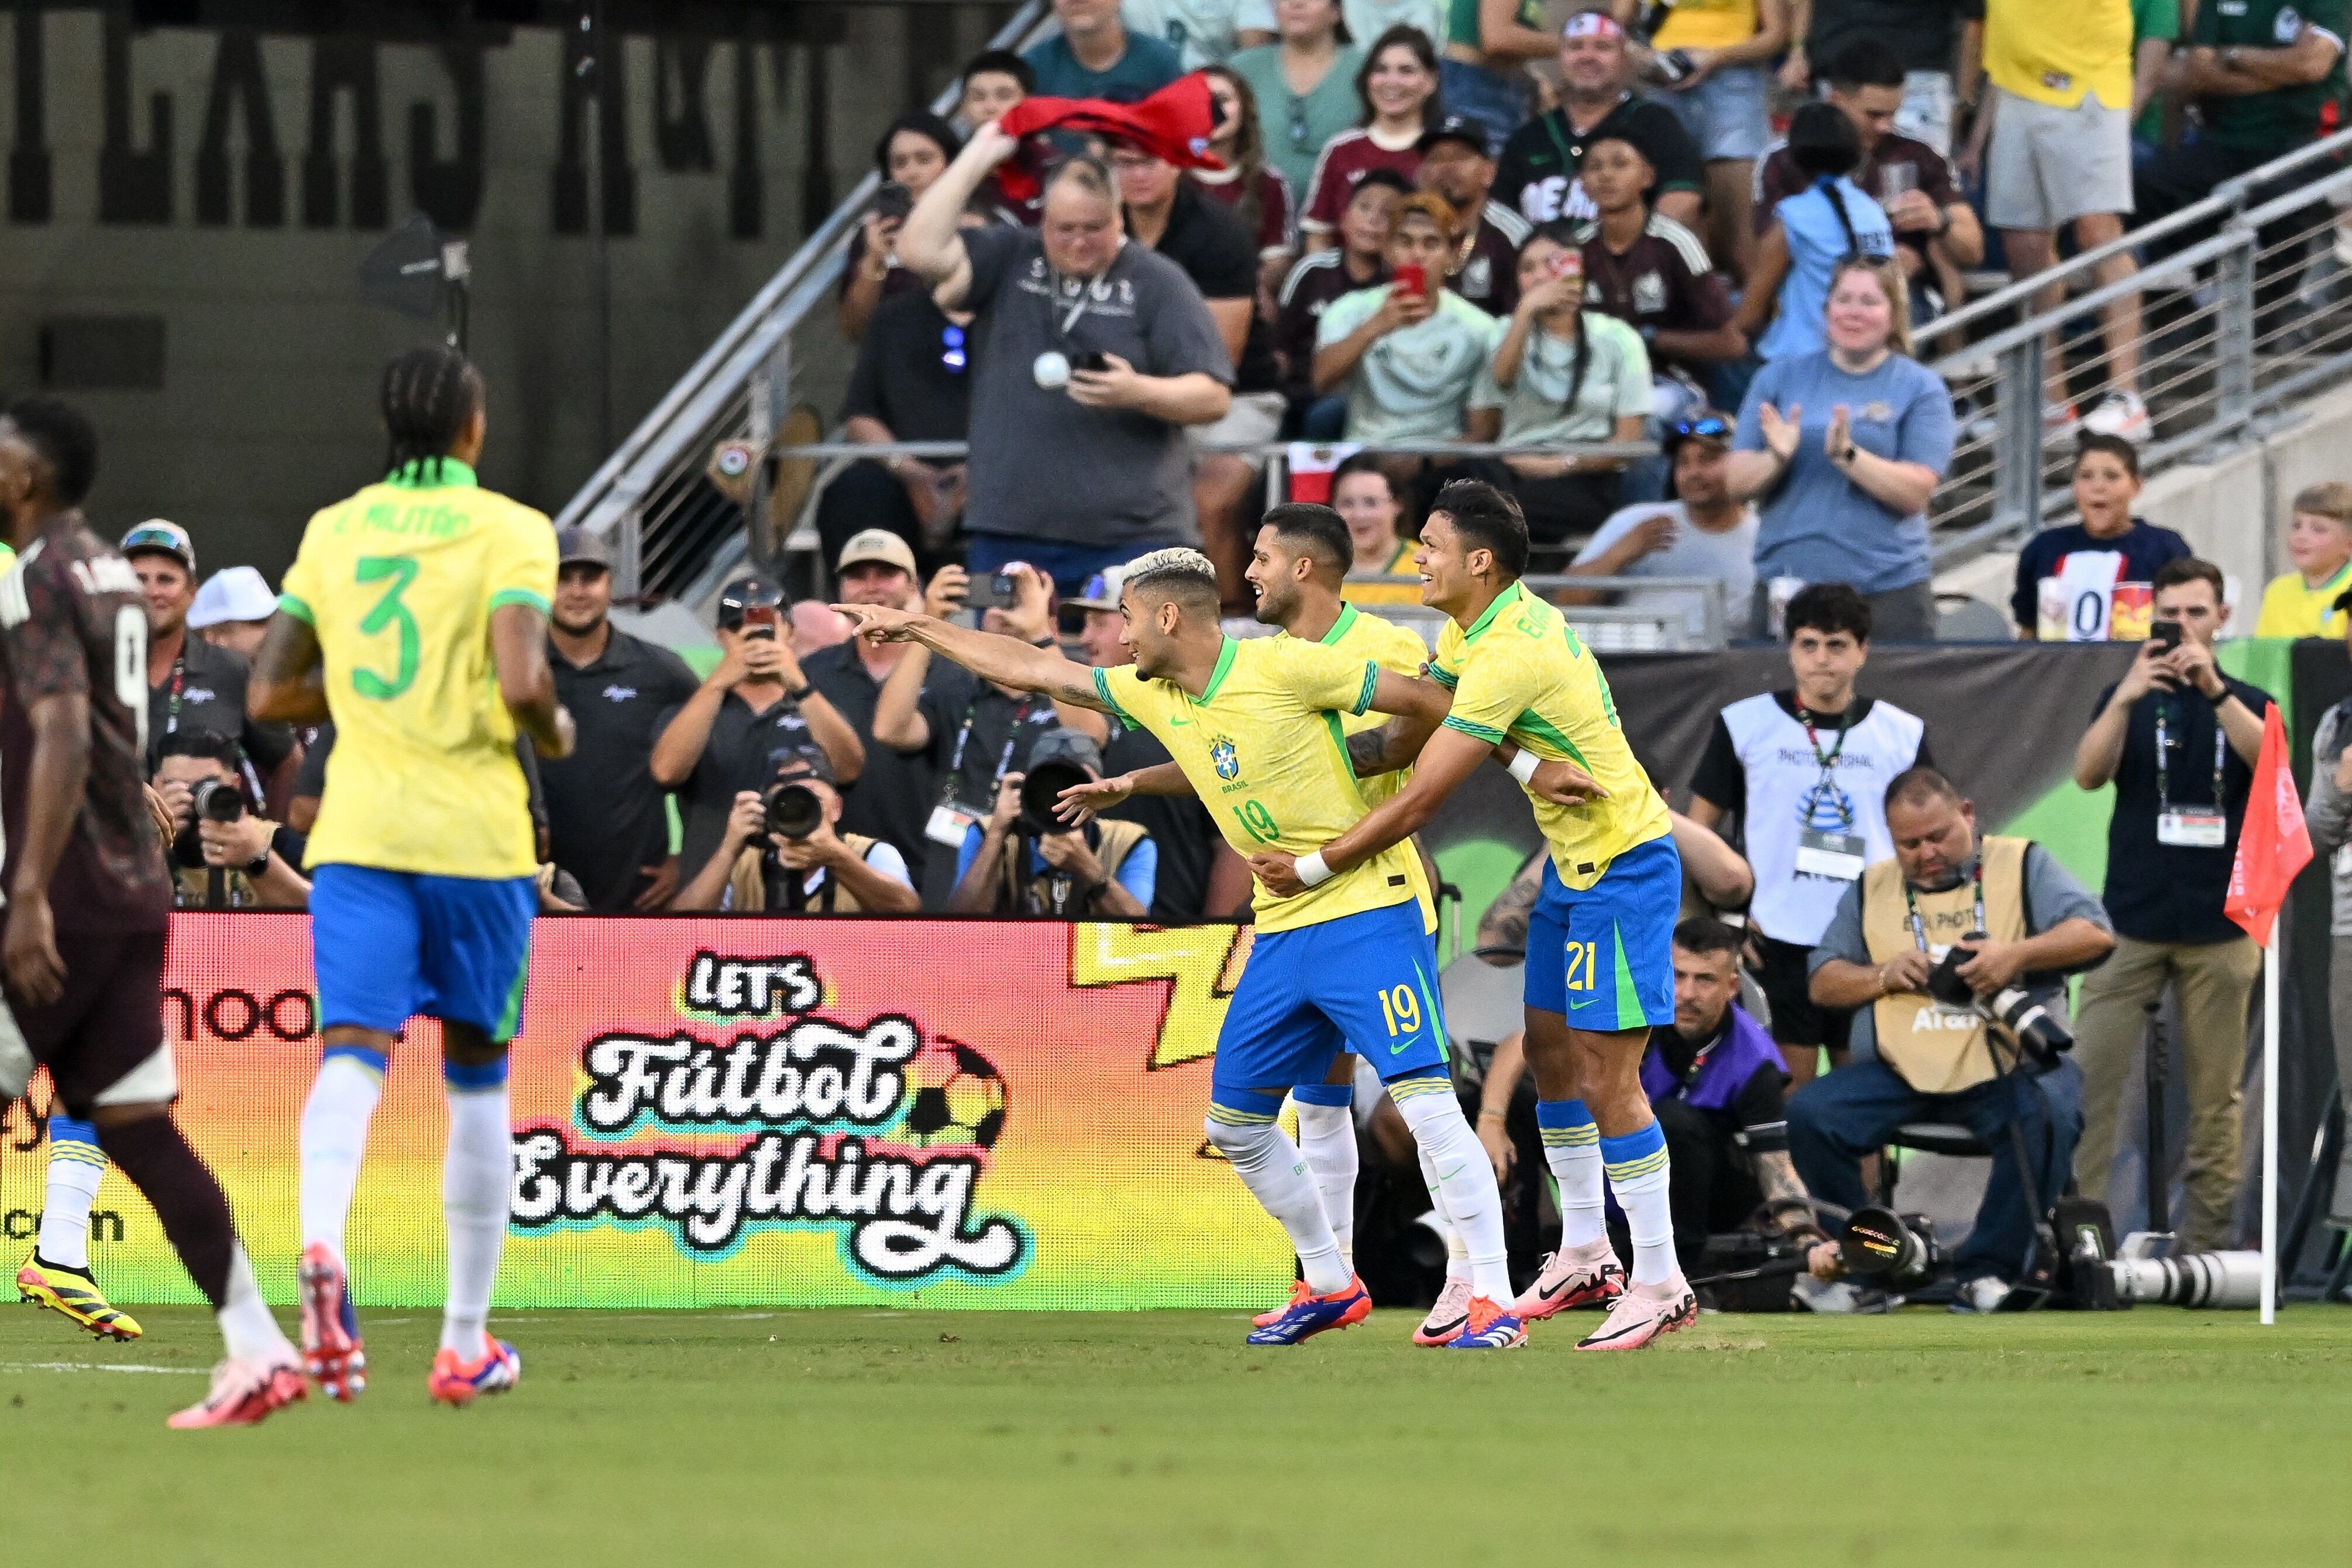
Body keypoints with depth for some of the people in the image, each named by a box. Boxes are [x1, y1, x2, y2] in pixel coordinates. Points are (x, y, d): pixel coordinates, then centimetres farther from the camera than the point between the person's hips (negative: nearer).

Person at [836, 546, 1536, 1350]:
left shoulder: (1281, 668, -14)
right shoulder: (1151, 694, 8)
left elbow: (1423, 700, -11)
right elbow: (1032, 668, 17)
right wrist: (915, 627, 21)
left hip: (1365, 914, -9)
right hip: (1281, 932, 9)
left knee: (1425, 1100, -17)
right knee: (1234, 1123, 11)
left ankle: (1496, 1303, -16)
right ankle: (1331, 1285, 24)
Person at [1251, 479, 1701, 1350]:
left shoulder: (1511, 656, -27)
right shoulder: (1471, 627, 4)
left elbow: (1421, 798, -24)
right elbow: (1412, 730, 5)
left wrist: (1314, 868, -15)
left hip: (1623, 868, -10)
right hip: (1574, 861, 10)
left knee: (1605, 1075, -9)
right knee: (1549, 1048, 14)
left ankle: (1661, 1285, -3)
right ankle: (1586, 1255, 25)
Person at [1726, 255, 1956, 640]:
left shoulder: (1922, 389, 4)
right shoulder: (1779, 378, 11)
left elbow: (1916, 493, -6)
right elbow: (1737, 484, 7)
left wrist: (1847, 455, -21)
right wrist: (1777, 459, -14)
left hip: (1887, 590, -2)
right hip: (1785, 582, 2)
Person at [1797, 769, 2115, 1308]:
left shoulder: (2023, 866, 9)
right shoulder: (1872, 890, 19)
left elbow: (2096, 934, -3)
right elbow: (1823, 984, 16)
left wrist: (2016, 955, -18)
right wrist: (1884, 976, -4)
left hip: (2008, 1067, -3)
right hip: (1900, 1073, 3)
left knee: (2046, 1117, -35)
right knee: (1810, 1114, -21)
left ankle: (1987, 1271, -21)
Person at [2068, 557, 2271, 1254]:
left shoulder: (2247, 704, 8)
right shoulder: (2129, 699, 8)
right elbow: (2089, 772, -9)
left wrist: (2216, 690, -28)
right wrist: (2129, 696, -26)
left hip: (2219, 927, 0)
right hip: (2132, 921, 0)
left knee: (2214, 1089, 1)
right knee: (2091, 1074, -8)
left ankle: (2209, 1233, 5)